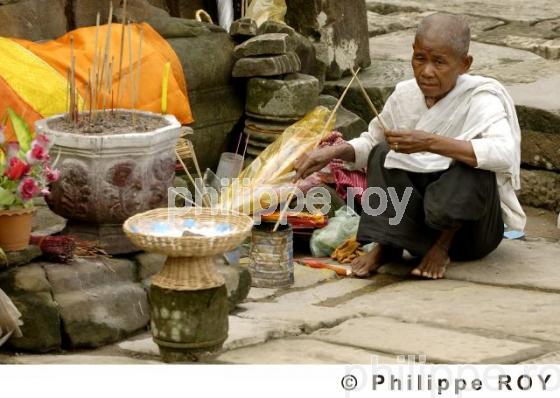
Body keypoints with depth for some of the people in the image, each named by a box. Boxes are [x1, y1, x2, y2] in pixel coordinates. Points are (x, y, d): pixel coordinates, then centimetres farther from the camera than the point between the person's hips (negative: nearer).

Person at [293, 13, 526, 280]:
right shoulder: (405, 95, -3)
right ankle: (387, 245, -11)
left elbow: (505, 154, -39)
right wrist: (335, 152, -7)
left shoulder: (480, 100, -18)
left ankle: (445, 244, -10)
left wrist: (430, 143, -43)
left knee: (473, 170, -33)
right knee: (384, 153, -14)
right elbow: (371, 141, 15)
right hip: (417, 222, 4)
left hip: (471, 230, -4)